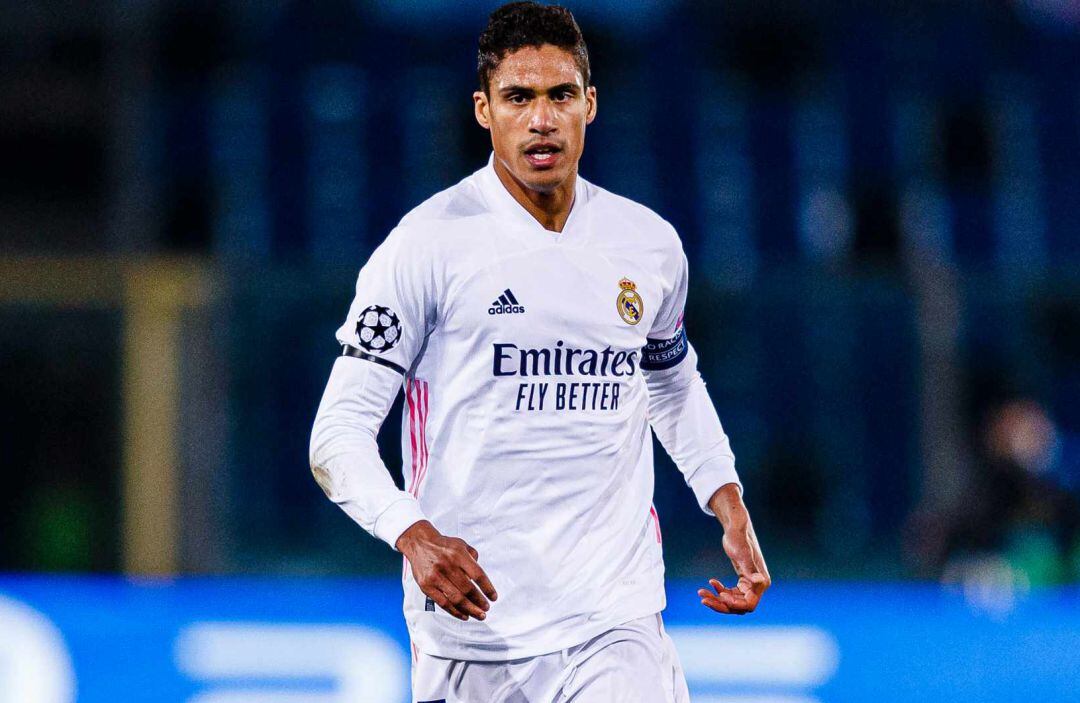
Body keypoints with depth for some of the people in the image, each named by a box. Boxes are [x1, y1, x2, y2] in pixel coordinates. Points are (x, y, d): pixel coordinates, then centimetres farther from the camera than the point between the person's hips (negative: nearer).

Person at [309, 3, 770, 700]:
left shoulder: (651, 245, 8)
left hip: (615, 624, 2)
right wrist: (413, 535, -24)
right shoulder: (426, 245, -6)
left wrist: (731, 511, 16)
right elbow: (340, 433, -8)